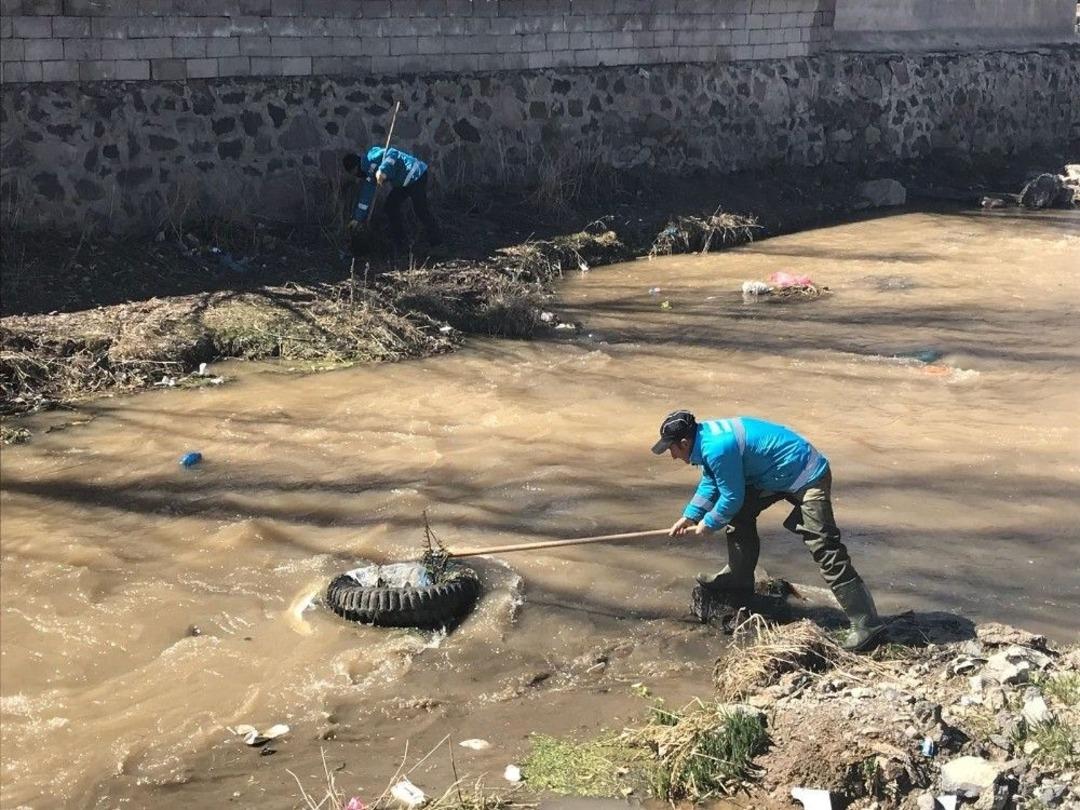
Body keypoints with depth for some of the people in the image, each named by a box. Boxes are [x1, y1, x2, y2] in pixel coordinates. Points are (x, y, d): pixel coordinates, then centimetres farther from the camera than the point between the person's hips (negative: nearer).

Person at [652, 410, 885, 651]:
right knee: (739, 513, 17)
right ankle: (738, 578, 31)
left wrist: (708, 524, -1)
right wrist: (689, 516, 13)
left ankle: (866, 624, -12)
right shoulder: (707, 435, 5)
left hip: (807, 477, -10)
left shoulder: (718, 448, -26)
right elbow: (709, 483, 19)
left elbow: (732, 497, -17)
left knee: (825, 551, -12)